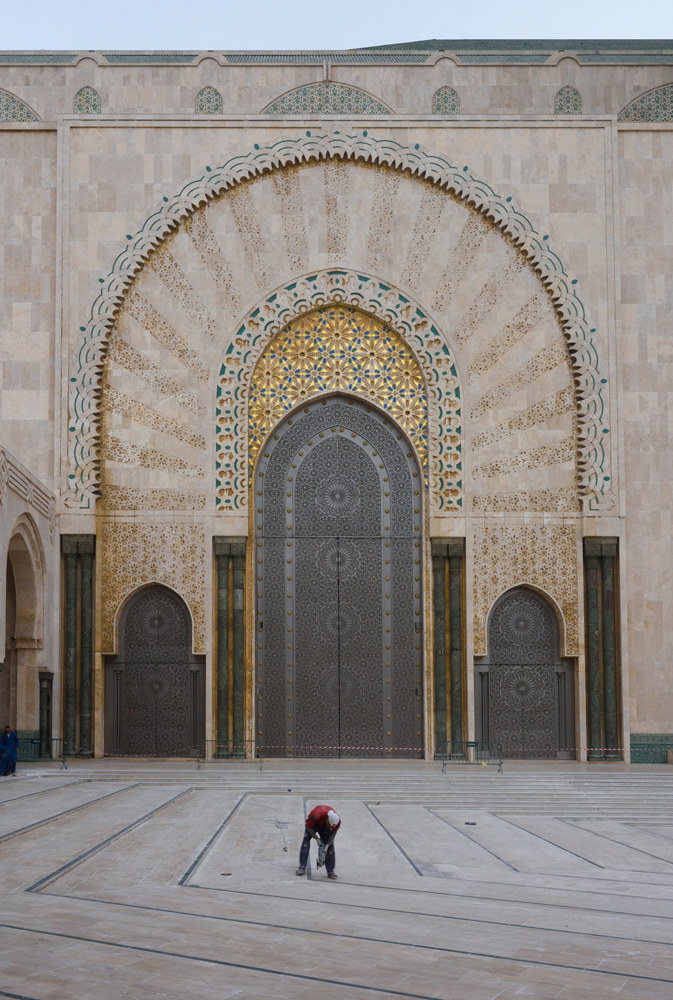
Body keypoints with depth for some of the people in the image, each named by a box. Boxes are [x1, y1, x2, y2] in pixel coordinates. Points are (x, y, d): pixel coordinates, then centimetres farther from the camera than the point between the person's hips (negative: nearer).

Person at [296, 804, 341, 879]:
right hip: (313, 823, -2)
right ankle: (302, 868, -17)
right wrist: (317, 838, -22)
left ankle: (331, 871, -1)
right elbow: (309, 827, -25)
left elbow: (333, 833, -14)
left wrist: (327, 845, -20)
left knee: (330, 846, -8)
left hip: (324, 826, 2)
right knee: (306, 840, -19)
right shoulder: (317, 816, -44)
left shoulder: (337, 821, -32)